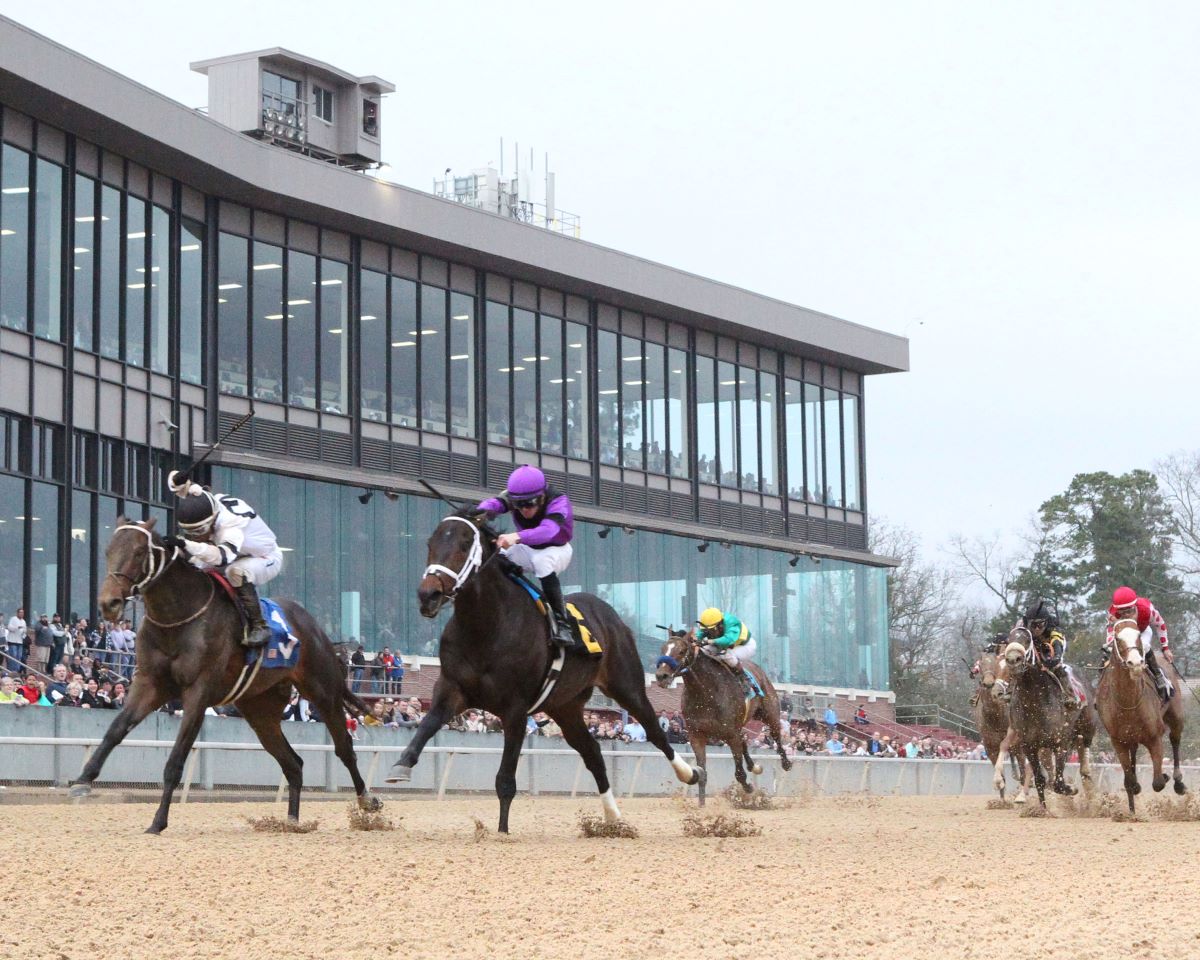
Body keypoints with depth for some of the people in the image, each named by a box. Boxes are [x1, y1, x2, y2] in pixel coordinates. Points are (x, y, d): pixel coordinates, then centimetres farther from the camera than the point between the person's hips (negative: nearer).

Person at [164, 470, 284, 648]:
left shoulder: (232, 527, -45)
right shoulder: (205, 498, -21)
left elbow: (223, 557, -62)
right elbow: (180, 486, -6)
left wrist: (185, 545, -72)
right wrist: (178, 480, -33)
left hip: (266, 559, -8)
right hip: (241, 555, 8)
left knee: (236, 572, -39)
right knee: (194, 565, -7)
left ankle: (259, 626, -31)